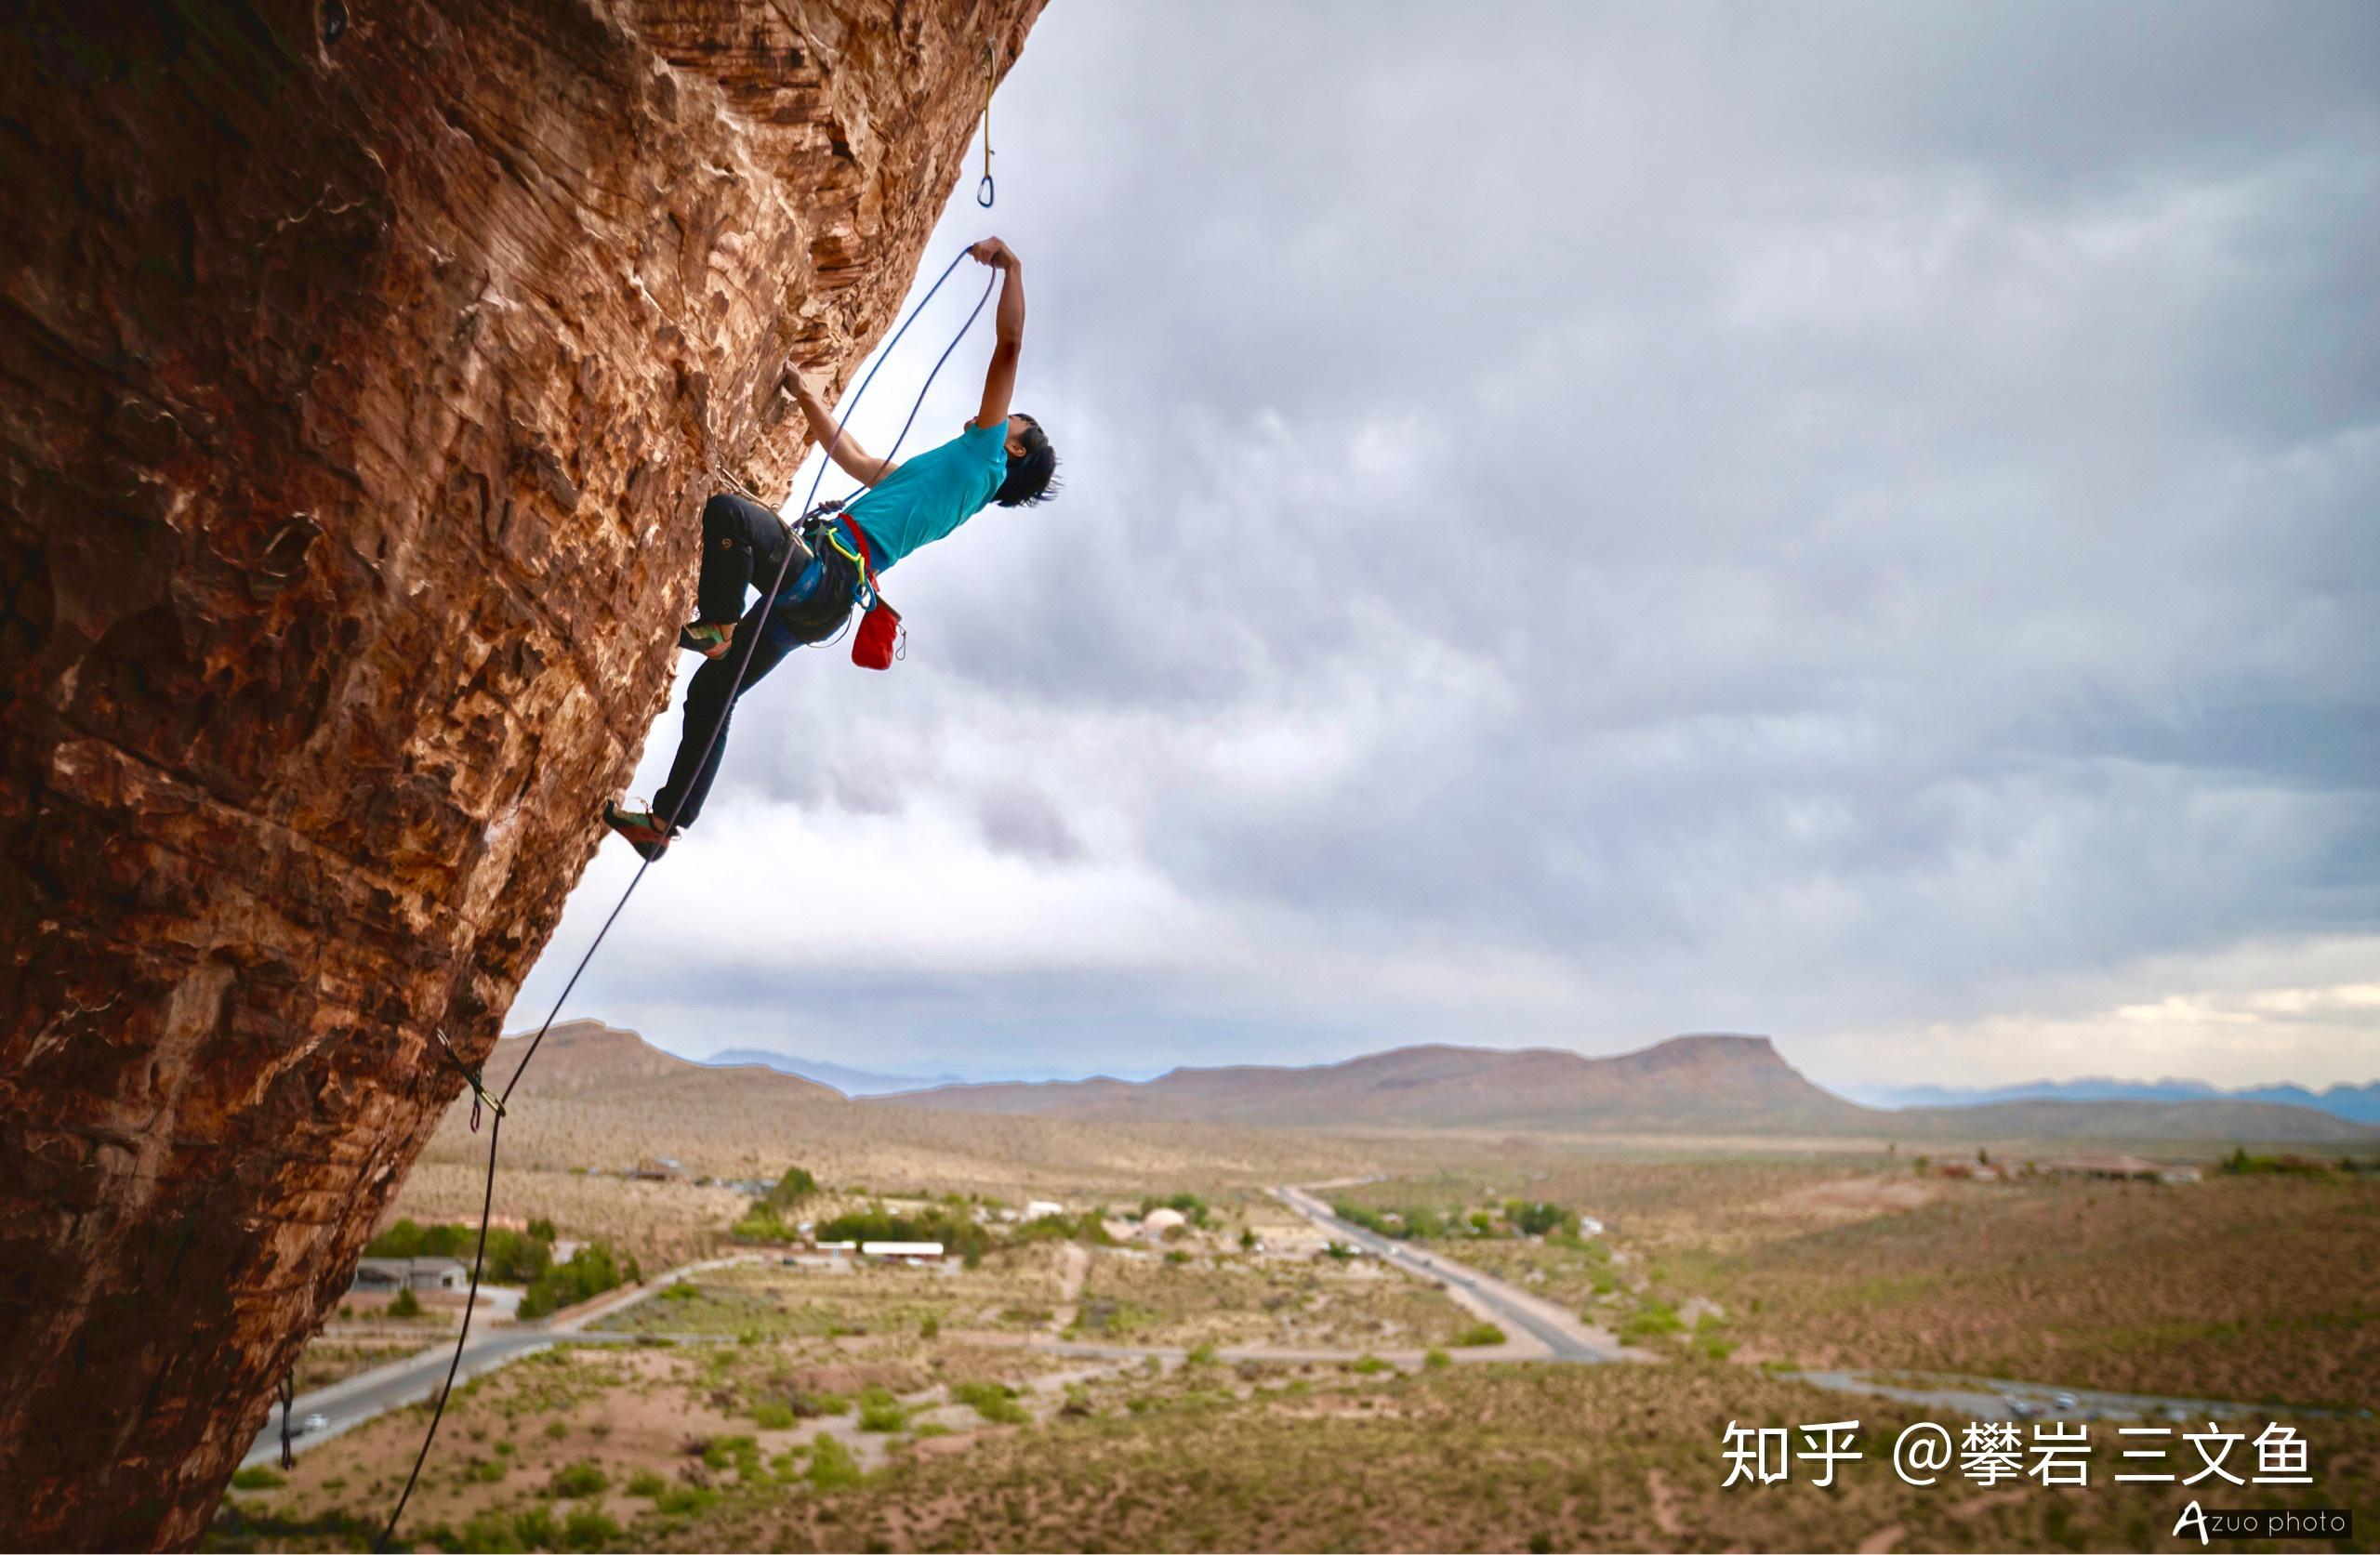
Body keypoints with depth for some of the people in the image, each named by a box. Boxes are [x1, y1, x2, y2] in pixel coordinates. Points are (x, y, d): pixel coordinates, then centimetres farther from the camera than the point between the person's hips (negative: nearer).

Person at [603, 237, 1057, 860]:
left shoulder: (984, 456, 5)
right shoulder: (942, 473, 29)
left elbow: (1009, 345, -1)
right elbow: (856, 460, 39)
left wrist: (1011, 266, 4)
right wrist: (807, 398, 40)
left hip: (824, 573, -9)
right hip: (819, 599, 9)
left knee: (726, 511, -31)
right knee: (711, 695, 13)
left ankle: (714, 627, -13)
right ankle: (664, 822, 20)